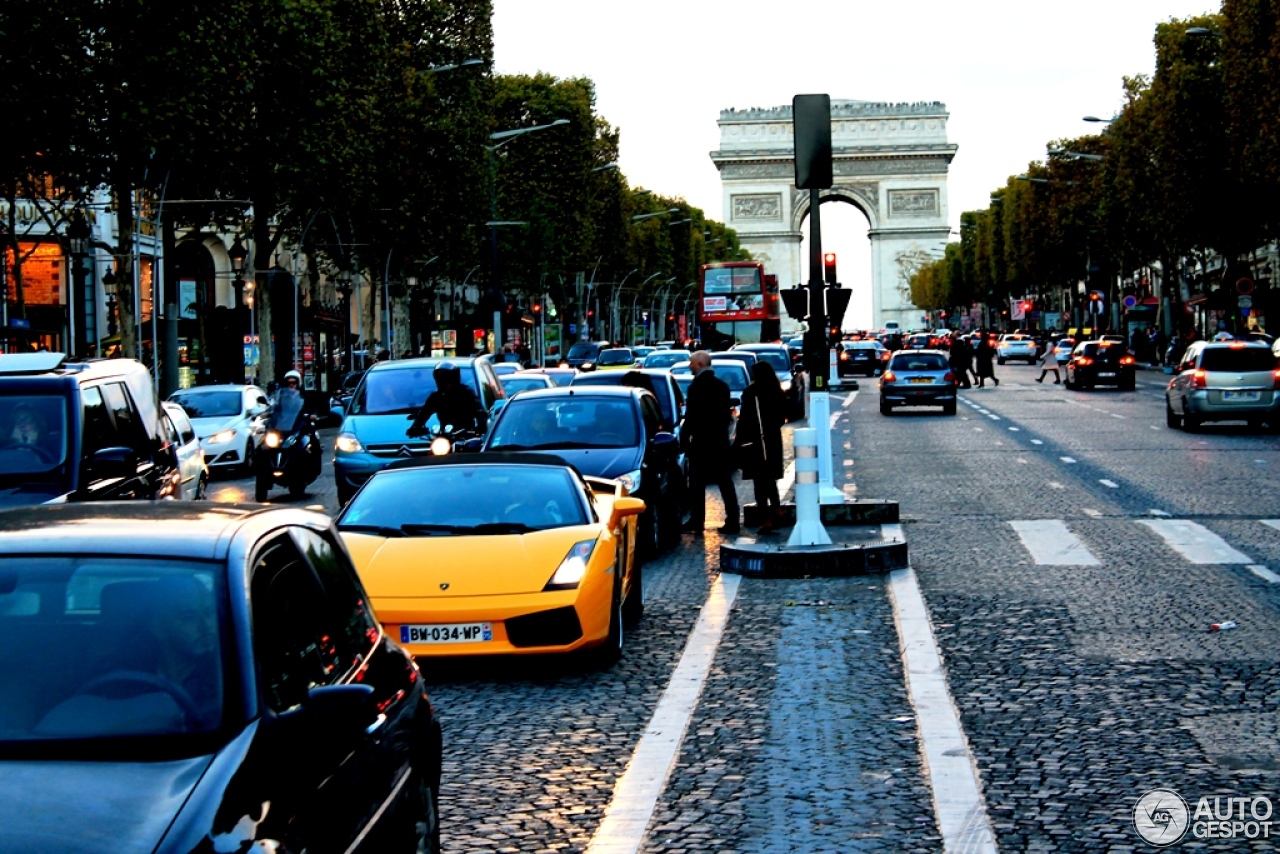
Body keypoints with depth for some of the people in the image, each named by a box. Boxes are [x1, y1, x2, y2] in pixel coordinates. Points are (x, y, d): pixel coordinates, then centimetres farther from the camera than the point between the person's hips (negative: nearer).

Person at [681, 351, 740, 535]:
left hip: (701, 440, -7)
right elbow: (727, 414, 13)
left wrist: (684, 437, -9)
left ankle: (696, 522, 1)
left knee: (697, 483, 0)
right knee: (725, 482, 8)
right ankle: (732, 521, 7)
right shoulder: (722, 386, 10)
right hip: (720, 440, 7)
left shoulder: (697, 386, -13)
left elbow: (691, 416, -16)